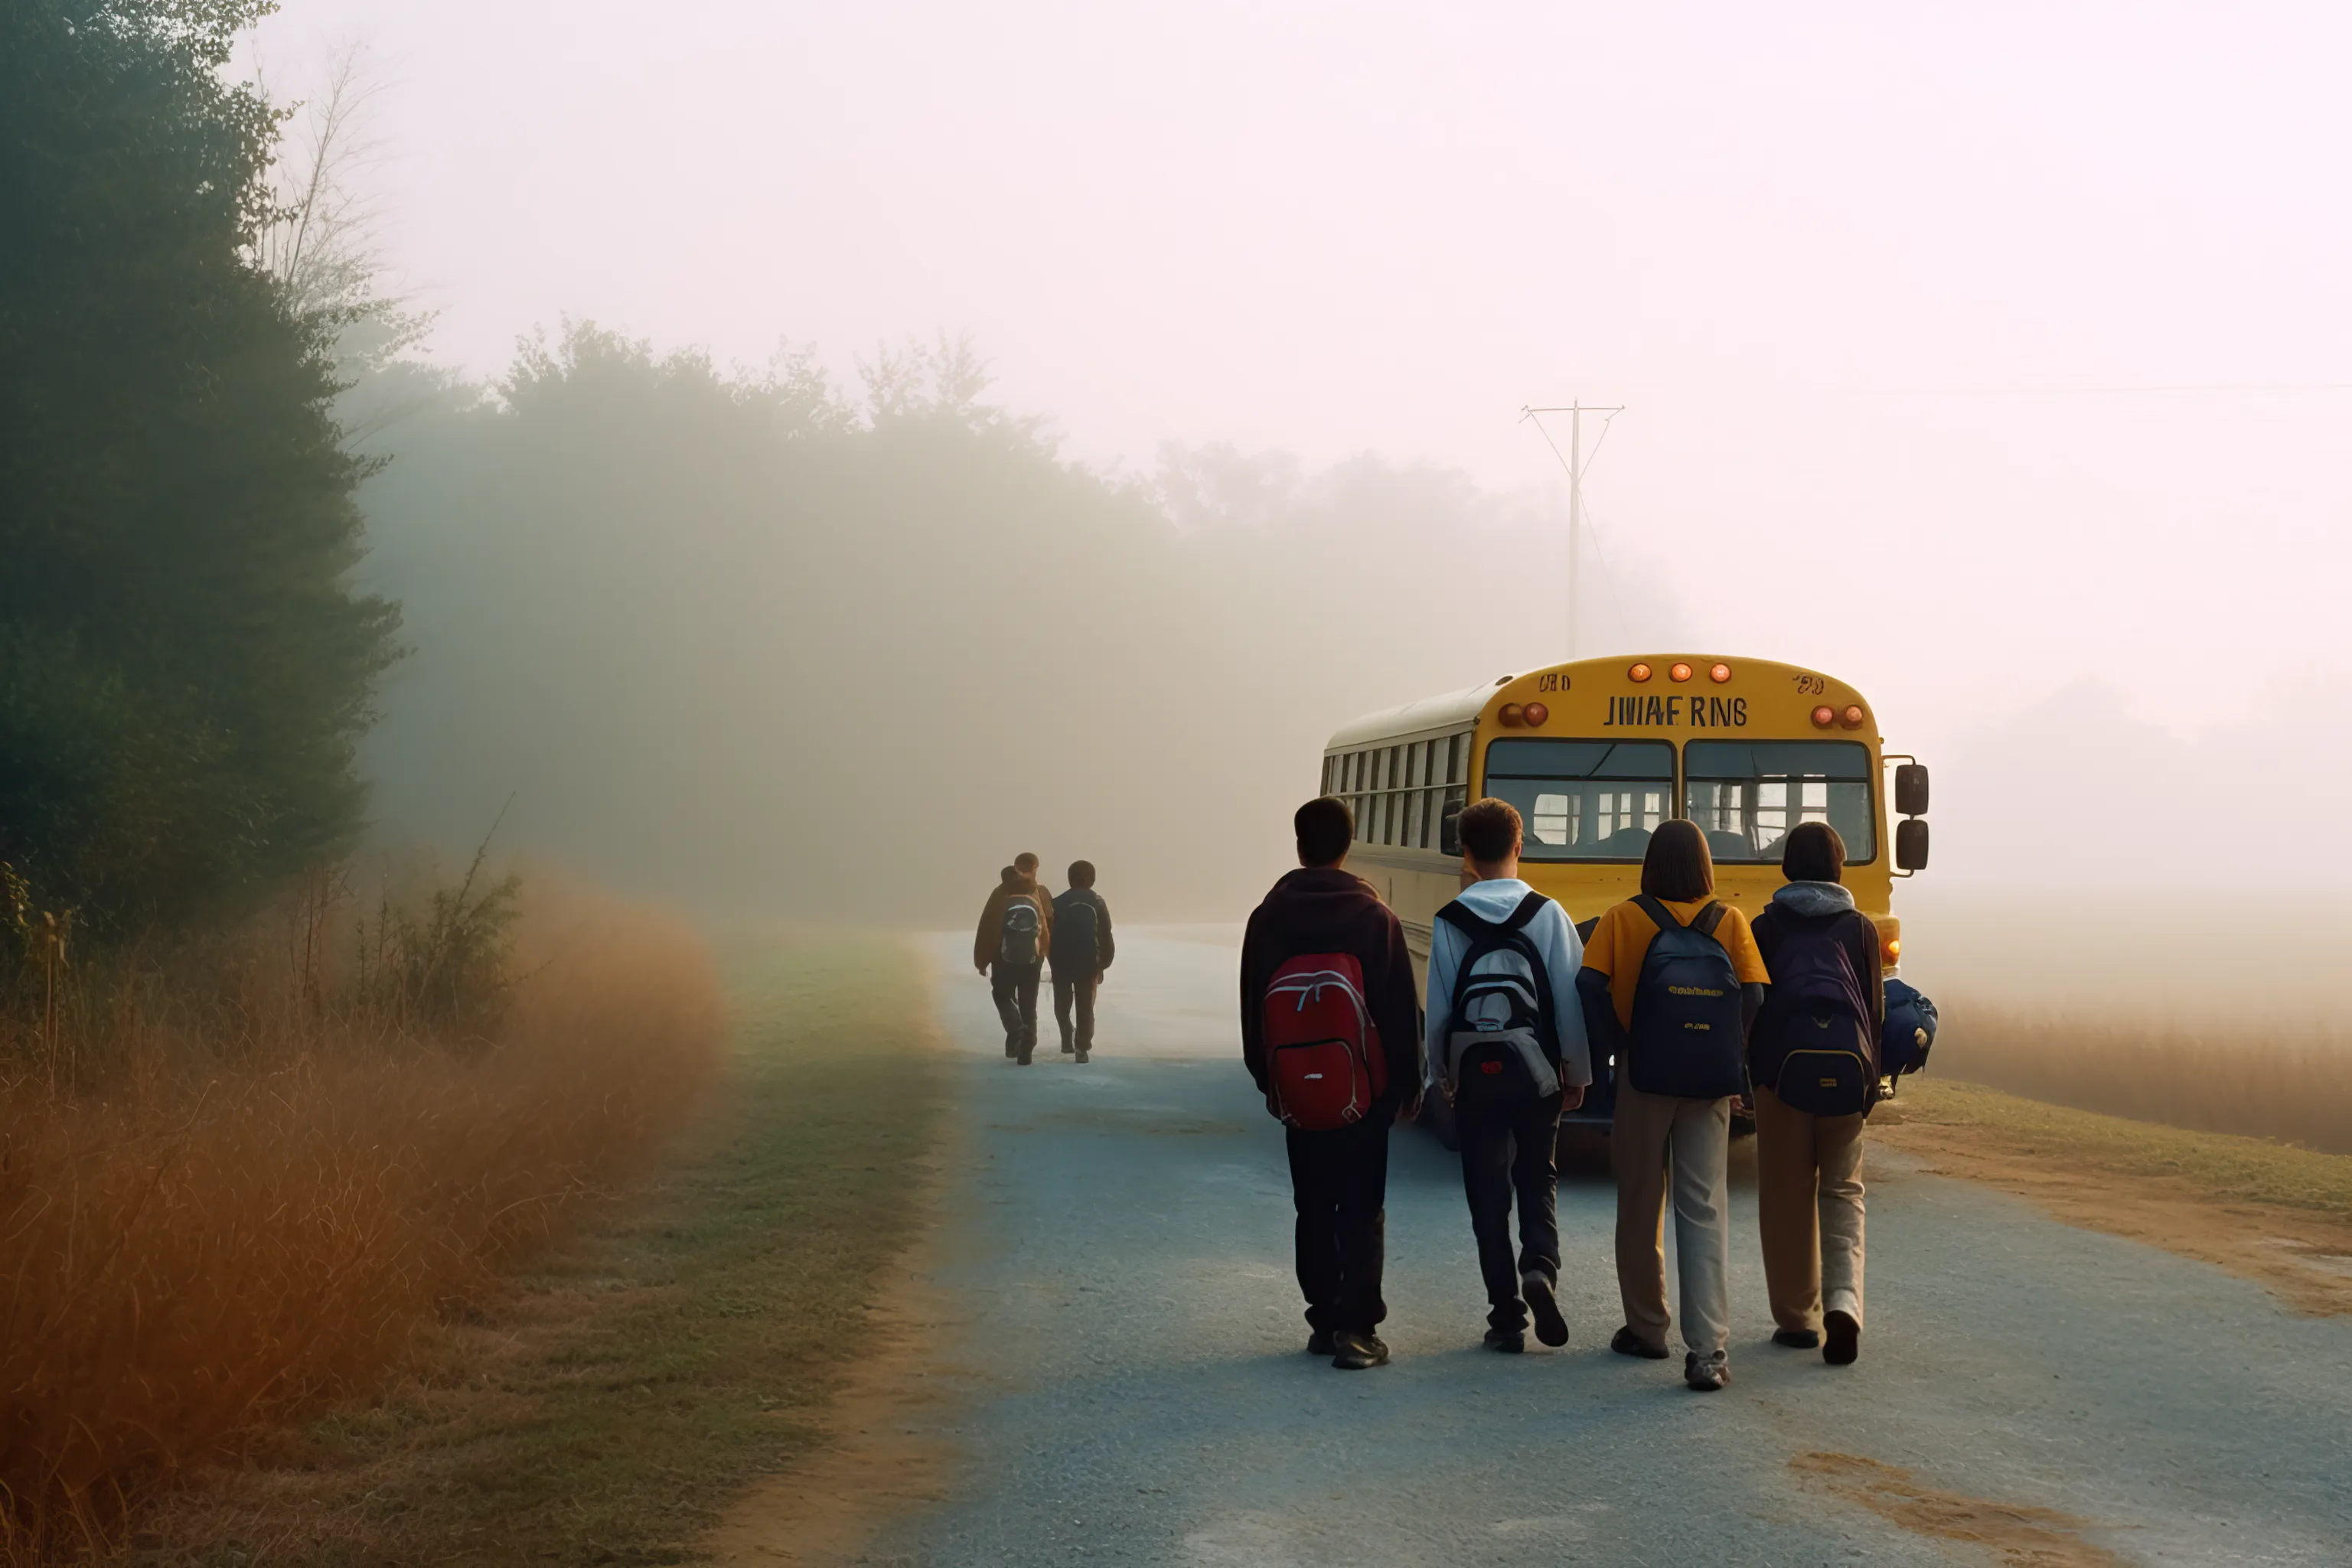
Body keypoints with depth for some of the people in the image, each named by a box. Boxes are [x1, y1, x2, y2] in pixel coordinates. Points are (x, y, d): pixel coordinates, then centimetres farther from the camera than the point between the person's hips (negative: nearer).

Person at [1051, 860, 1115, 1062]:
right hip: (1088, 962, 1)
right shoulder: (1097, 903, 2)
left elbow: (1050, 934, 0)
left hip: (1062, 962, -1)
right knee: (1085, 1005, 6)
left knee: (1062, 1002, 19)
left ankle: (1067, 1034, 3)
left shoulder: (1058, 903, -1)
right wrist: (1103, 963, 10)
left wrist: (1052, 960, 7)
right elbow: (1105, 936, 3)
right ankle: (1082, 1047, -1)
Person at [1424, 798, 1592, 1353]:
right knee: (1538, 1179, 15)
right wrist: (1577, 1073, 7)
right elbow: (1571, 999, -5)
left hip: (1474, 1075, 0)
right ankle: (1540, 1270, -11)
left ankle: (1506, 1314, 5)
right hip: (1536, 1073, 0)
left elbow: (1437, 1009, -1)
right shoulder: (1547, 915, -5)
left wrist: (1442, 1076, 12)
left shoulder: (1449, 923, -4)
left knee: (1488, 1193, 7)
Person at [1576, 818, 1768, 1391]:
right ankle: (1708, 1348, -12)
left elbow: (1590, 983, -13)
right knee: (1704, 1208, -1)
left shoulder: (1622, 920, 0)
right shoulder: (1730, 923, 3)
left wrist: (1612, 1045, -3)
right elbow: (1754, 994, -6)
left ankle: (1646, 1329, 25)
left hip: (1644, 1076, -1)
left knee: (1641, 1204, 14)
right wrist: (1730, 1054, 5)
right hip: (1709, 1084, 1)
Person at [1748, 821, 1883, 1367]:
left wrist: (1751, 1067, 13)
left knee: (1786, 1193, 8)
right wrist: (1870, 1077, 17)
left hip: (1781, 1064, -1)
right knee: (1842, 1189, 8)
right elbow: (1876, 1008, 9)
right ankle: (1843, 1299, -14)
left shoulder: (1766, 927, 8)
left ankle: (1797, 1317, 11)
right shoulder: (1859, 927, 10)